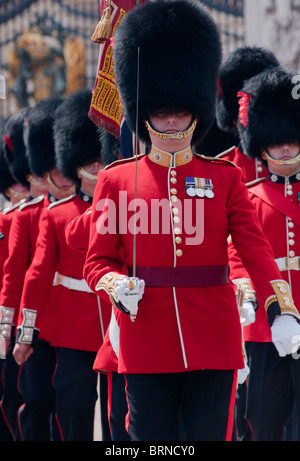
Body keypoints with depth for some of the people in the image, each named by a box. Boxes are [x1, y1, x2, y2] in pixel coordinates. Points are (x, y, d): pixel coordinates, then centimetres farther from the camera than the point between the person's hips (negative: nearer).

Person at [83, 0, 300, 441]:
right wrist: (118, 287, -18)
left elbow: (256, 248, -3)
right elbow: (98, 260, 6)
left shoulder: (225, 177, 7)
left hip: (214, 340, 0)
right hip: (147, 346, 0)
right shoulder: (116, 180, 6)